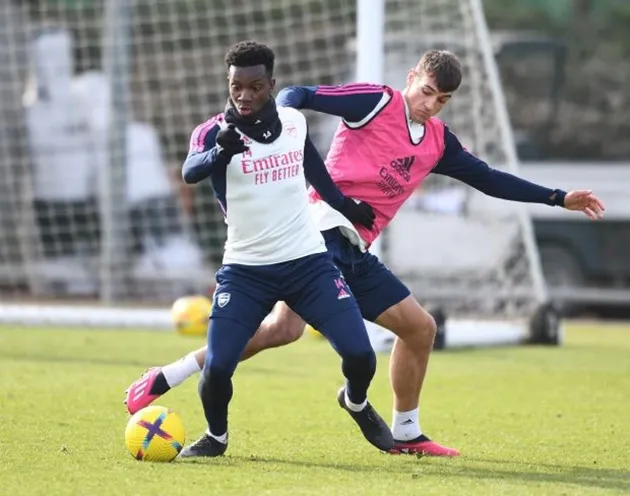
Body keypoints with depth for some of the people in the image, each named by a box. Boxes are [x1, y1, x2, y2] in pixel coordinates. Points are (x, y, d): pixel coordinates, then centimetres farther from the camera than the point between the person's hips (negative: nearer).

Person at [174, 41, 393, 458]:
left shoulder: (295, 122, 1)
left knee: (360, 355, -7)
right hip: (245, 270, -2)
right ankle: (216, 436, 18)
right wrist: (220, 152, -55)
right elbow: (190, 172, -35)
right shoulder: (215, 131, -12)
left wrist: (346, 205, 29)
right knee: (217, 367, -15)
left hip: (309, 262, 3)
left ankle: (356, 404, 30)